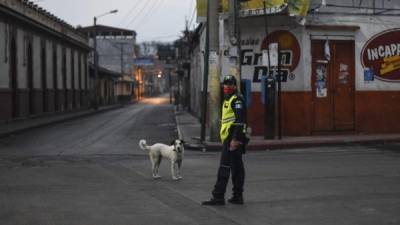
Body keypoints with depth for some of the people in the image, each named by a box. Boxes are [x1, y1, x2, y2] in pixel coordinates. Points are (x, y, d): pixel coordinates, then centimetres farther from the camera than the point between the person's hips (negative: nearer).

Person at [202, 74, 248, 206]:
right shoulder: (227, 100, 21)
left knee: (224, 167, -10)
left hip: (233, 138, -10)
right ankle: (238, 196, 15)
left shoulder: (236, 99, -11)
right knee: (236, 167, 11)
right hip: (229, 138, 10)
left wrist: (235, 139, -25)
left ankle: (218, 196, -10)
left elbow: (240, 120, -20)